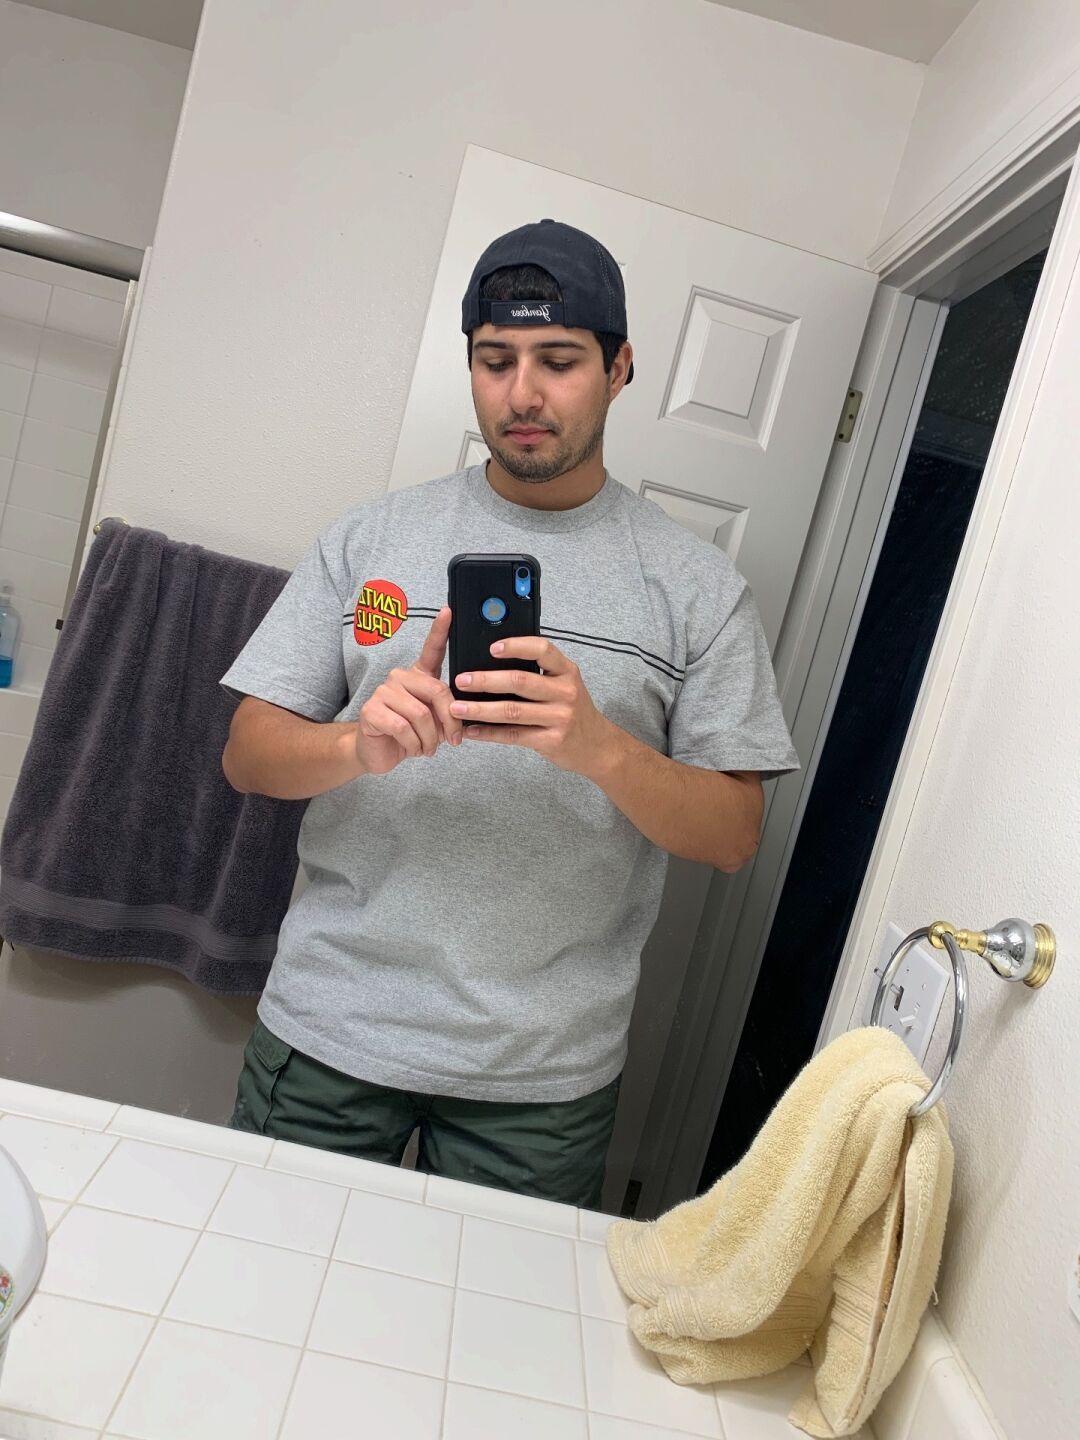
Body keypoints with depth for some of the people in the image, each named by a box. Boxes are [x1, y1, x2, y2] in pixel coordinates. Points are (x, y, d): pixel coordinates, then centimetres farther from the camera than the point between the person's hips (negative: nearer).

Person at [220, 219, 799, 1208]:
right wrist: (359, 746, -22)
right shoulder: (372, 538, 2)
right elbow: (249, 754, 1)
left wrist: (599, 747, -24)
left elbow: (733, 836, -5)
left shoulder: (698, 586, -2)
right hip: (330, 1030, 2)